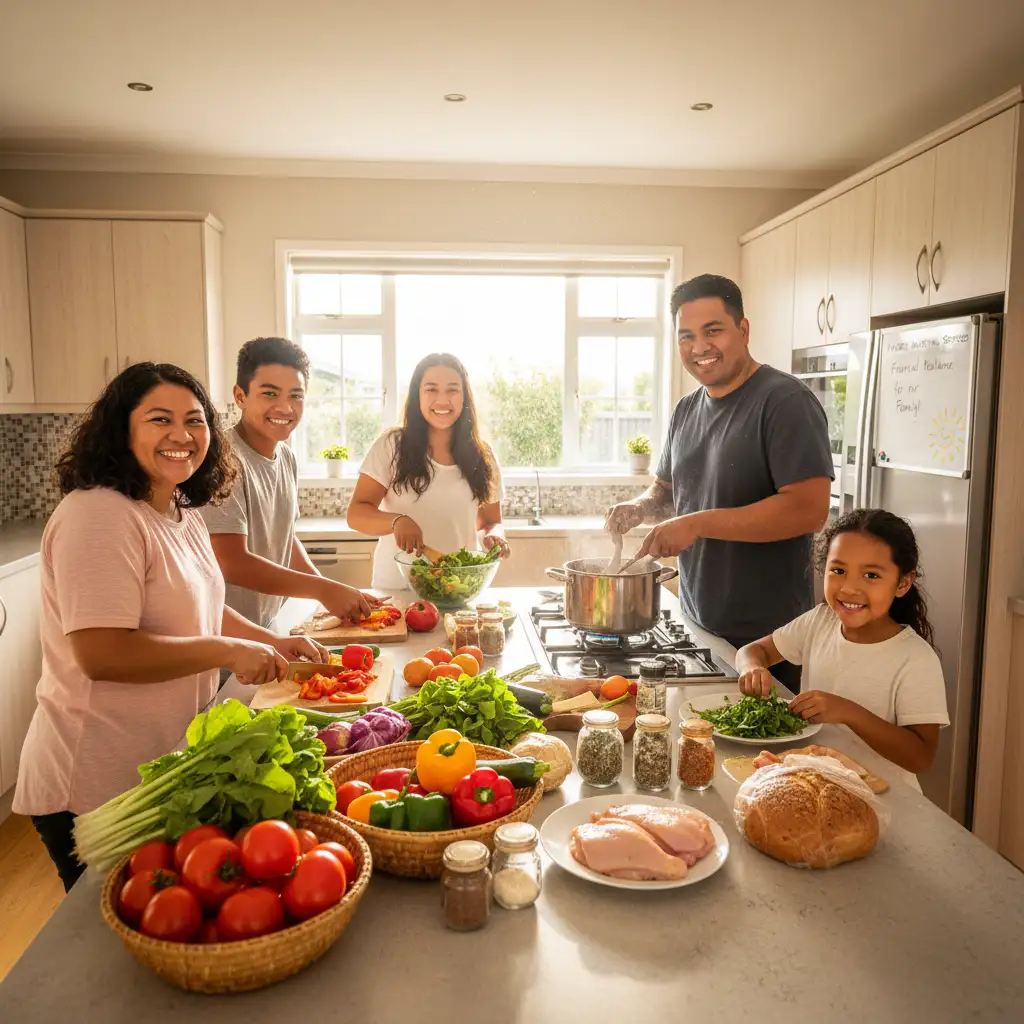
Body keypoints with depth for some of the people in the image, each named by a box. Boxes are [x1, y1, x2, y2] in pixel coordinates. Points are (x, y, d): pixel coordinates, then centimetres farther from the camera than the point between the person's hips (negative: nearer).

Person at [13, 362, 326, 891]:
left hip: (167, 763, 9)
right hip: (96, 788, -9)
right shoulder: (98, 516, -24)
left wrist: (272, 643, 9)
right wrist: (230, 651, -23)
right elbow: (102, 653, -31)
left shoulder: (184, 513, 7)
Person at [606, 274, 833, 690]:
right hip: (695, 625, 7)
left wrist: (698, 524, -25)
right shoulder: (686, 410, 9)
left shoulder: (785, 401, -15)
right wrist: (640, 507, -1)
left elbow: (809, 508, -23)